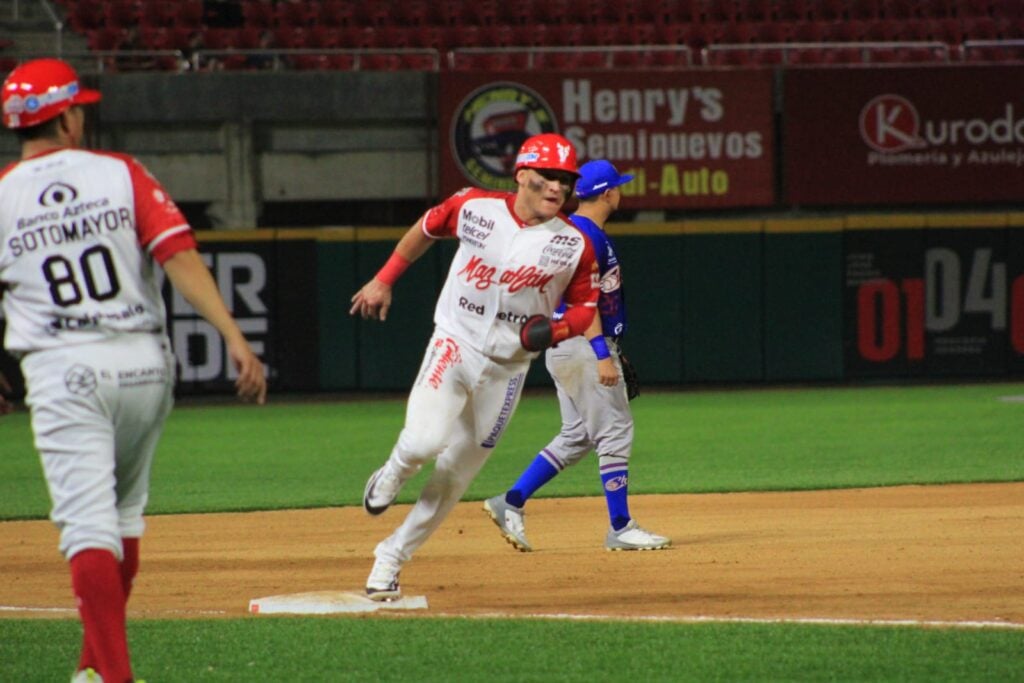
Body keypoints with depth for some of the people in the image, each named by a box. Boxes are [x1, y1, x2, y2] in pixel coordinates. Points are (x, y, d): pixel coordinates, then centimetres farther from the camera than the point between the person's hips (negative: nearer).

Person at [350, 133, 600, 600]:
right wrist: (383, 280, 12)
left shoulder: (574, 245, -6)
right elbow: (427, 228, 11)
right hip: (454, 346, -2)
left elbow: (585, 304, 4)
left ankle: (391, 558, 18)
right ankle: (392, 475, 12)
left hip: (508, 366, 2)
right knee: (425, 441, -25)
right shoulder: (473, 208, -7)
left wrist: (558, 330, -17)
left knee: (456, 473, 4)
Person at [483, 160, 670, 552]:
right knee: (615, 432, -5)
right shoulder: (587, 236, -15)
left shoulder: (572, 231, 17)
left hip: (567, 348, 10)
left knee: (577, 436, 13)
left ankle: (511, 503, 8)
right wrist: (603, 354, -26)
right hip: (584, 347, -10)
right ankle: (620, 528, -2)